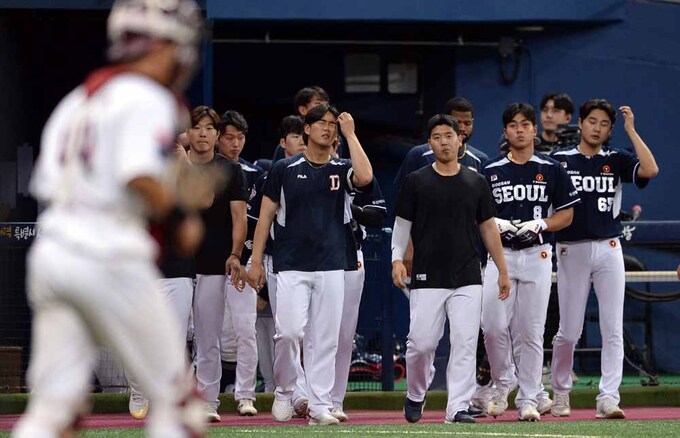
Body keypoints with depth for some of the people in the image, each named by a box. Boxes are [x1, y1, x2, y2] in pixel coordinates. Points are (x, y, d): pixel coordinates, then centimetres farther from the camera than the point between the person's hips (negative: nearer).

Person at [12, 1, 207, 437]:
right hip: (107, 258, -8)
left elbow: (46, 186, 16)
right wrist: (180, 217, -5)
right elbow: (140, 176, -21)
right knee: (175, 398, 5)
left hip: (49, 251, 8)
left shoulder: (76, 101, 19)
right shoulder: (148, 99, -6)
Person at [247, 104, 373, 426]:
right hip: (291, 266, -2)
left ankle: (320, 406, 5)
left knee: (325, 338, 0)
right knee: (289, 332, -13)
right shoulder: (285, 169, 6)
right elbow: (266, 215, 7)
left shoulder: (341, 169, 8)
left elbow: (364, 177, -17)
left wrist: (350, 133, -9)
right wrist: (256, 261, 0)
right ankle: (284, 392, 10)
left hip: (331, 267, 2)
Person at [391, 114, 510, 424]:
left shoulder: (476, 183, 10)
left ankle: (458, 408, -4)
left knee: (465, 343, -6)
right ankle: (415, 397, 20)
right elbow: (402, 224, 5)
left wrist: (502, 270, 12)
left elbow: (488, 227, 15)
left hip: (467, 279, 2)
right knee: (421, 342, -4)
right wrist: (397, 259, -11)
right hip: (427, 279, -2)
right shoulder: (416, 182, 4)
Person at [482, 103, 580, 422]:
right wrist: (497, 224, -10)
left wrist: (539, 224, -11)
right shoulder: (491, 172, 8)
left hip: (537, 255, -1)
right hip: (501, 253, 1)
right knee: (493, 326, -10)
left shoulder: (552, 171, 5)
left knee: (531, 331, -1)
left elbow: (566, 215, 7)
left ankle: (528, 401, 4)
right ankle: (503, 383, 13)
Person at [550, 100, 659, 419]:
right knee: (569, 331, 3)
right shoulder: (559, 160, 4)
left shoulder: (615, 160, 7)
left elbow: (650, 170, -10)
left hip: (608, 249, 1)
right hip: (571, 251, -1)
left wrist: (631, 130, -7)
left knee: (613, 330, -6)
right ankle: (560, 391, 22)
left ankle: (608, 398, -7)